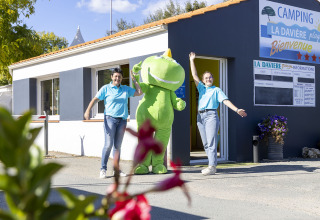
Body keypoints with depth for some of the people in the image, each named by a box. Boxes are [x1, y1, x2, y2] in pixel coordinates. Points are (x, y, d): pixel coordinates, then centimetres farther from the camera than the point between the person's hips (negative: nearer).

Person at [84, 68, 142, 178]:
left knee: (118, 146, 7)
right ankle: (103, 169, -4)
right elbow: (95, 99, -2)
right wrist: (88, 111, -15)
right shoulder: (106, 88, 3)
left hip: (122, 120, 4)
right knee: (108, 144, -11)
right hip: (110, 118, -4)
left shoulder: (126, 89, 15)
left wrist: (134, 79, 14)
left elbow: (139, 92, 17)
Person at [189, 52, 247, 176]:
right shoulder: (201, 88, 21)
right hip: (200, 117, 5)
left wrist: (237, 110, -14)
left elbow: (225, 101, -1)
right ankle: (212, 166, 6)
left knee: (211, 142, -14)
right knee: (205, 144, 2)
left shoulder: (216, 90, 10)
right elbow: (194, 76, 21)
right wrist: (192, 60, 23)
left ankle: (212, 167, -20)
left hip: (211, 115, -5)